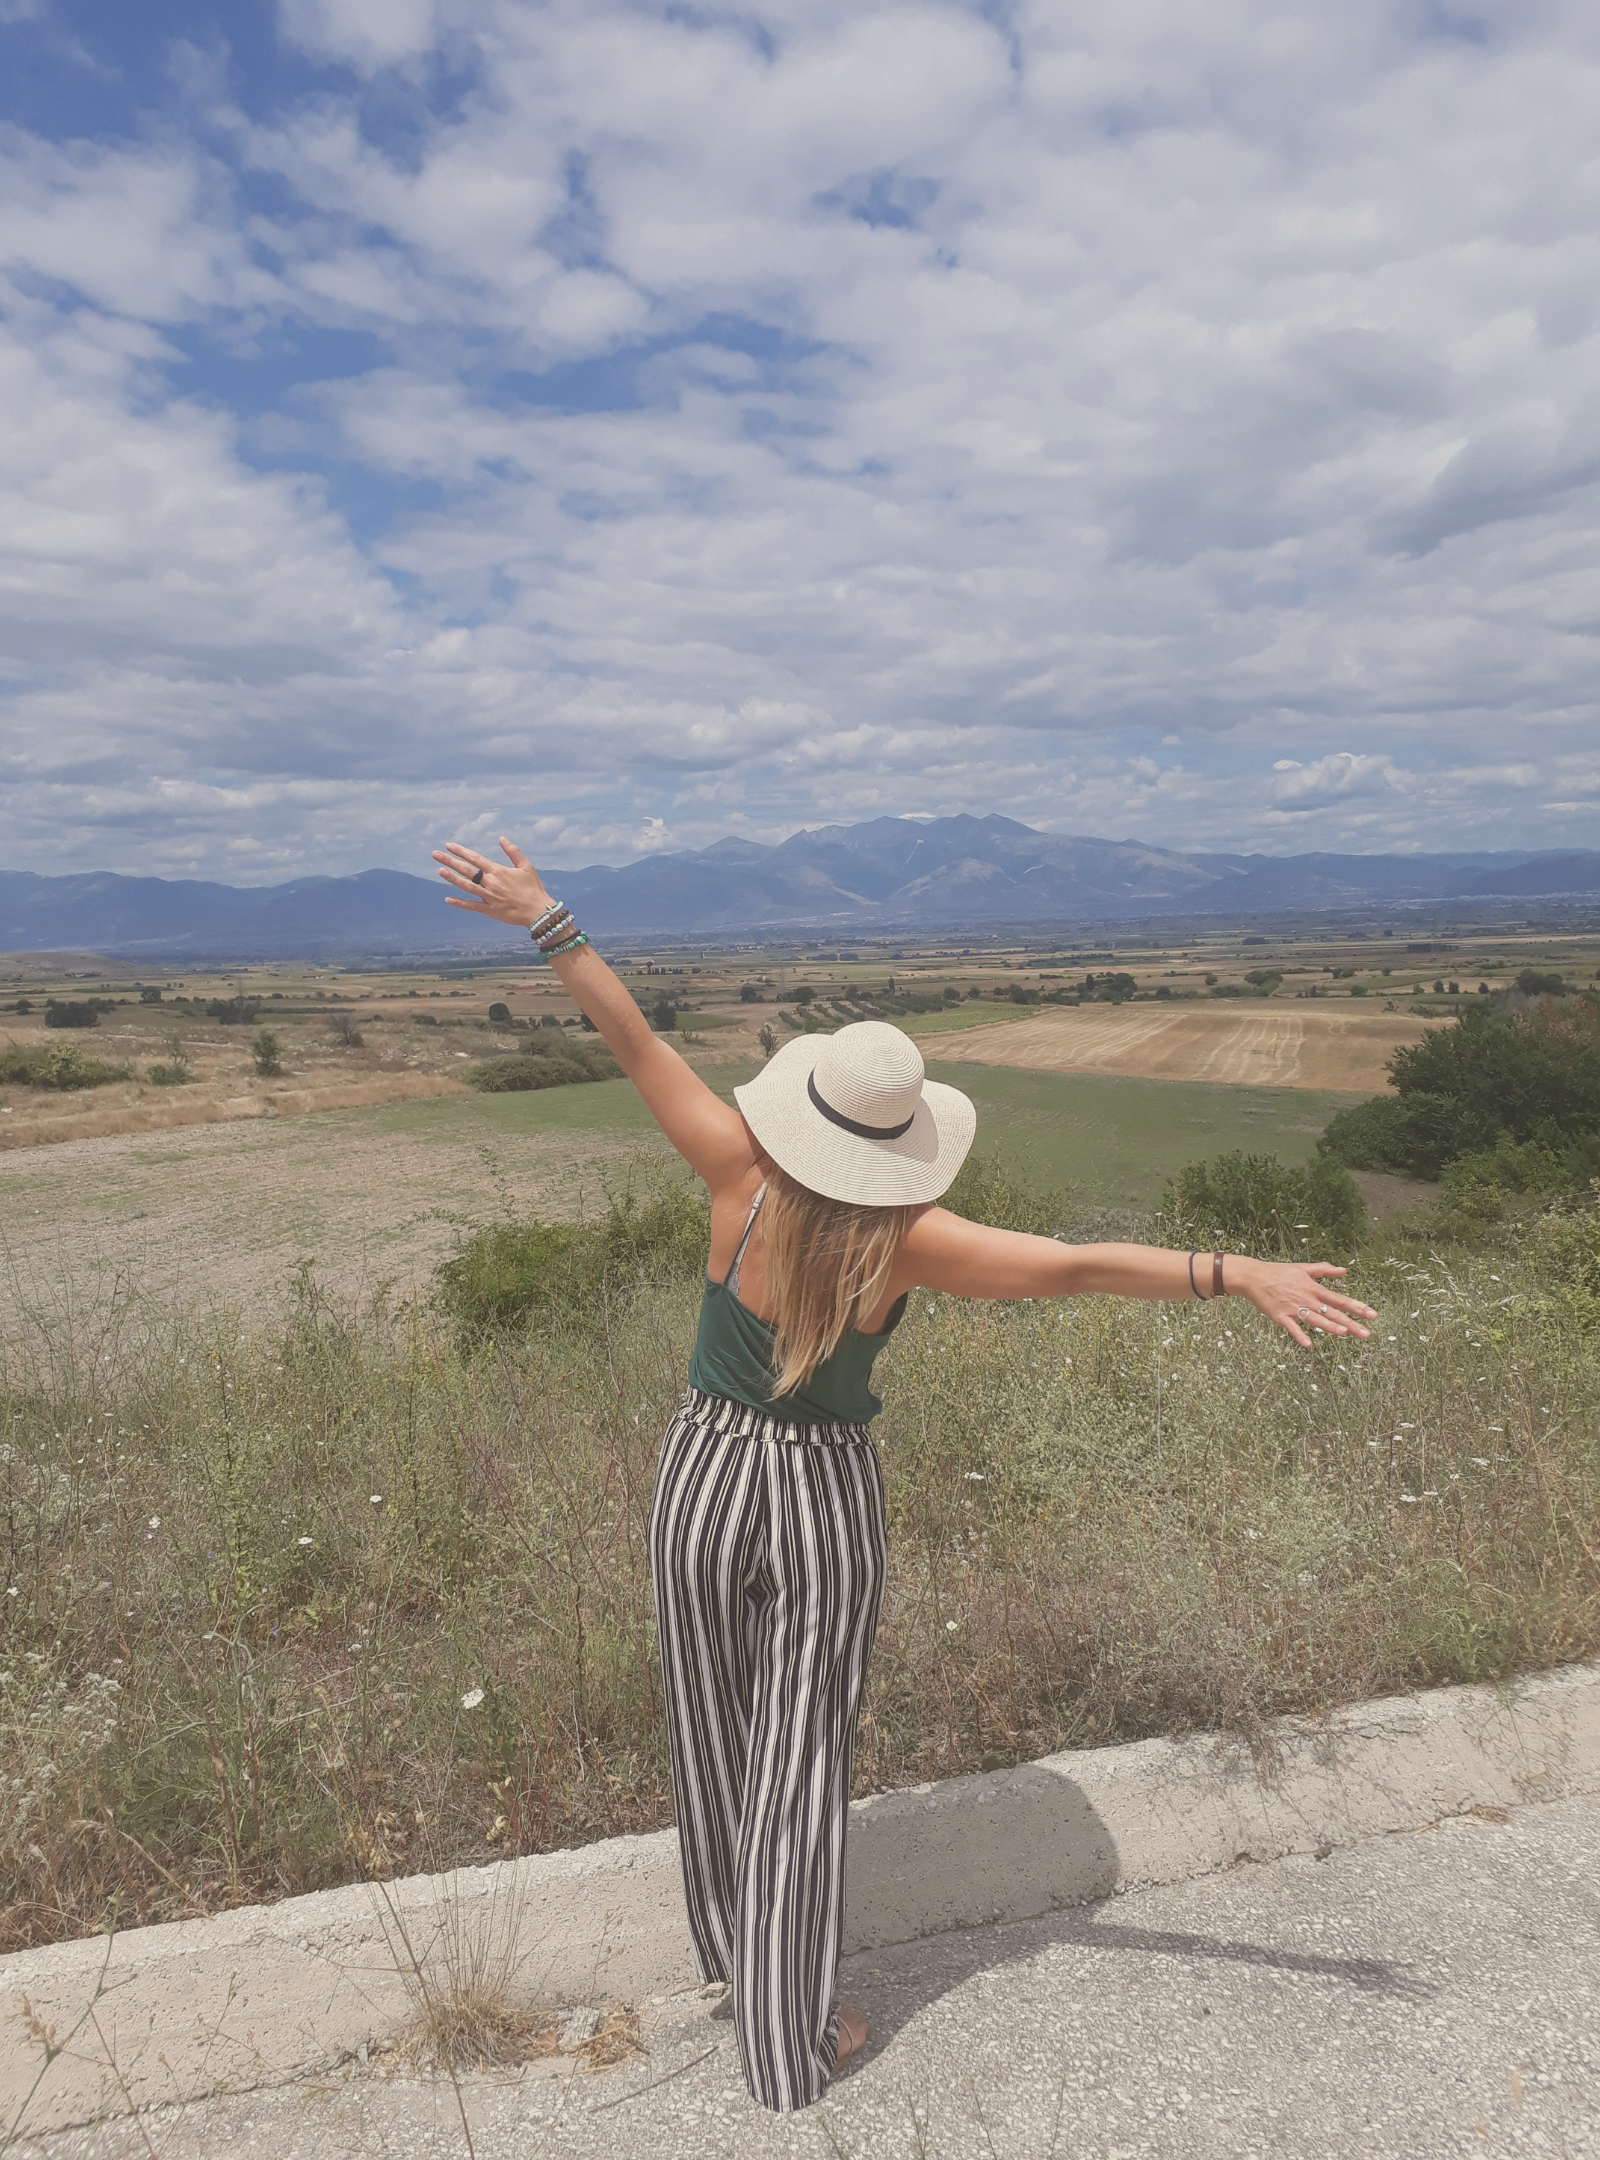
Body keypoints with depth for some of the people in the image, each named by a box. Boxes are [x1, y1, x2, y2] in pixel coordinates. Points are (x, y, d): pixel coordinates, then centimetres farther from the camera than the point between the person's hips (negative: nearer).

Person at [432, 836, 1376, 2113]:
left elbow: (635, 1040, -18)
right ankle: (791, 2044, 27)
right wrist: (1242, 1274, -24)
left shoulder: (744, 1174, -19)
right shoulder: (907, 1240, -22)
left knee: (715, 1733, 23)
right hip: (823, 1505, -2)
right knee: (803, 1768, 12)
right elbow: (1079, 1266, -26)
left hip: (707, 1481, 3)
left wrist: (546, 920, -14)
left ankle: (728, 1945, 47)